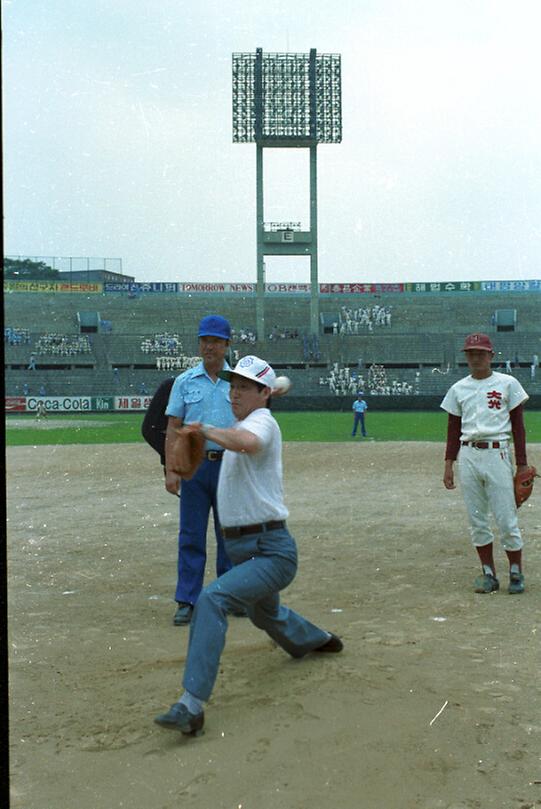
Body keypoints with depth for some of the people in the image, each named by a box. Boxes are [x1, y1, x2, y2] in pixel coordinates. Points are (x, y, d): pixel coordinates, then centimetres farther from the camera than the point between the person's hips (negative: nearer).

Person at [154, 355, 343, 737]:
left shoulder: (262, 421, -16)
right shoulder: (244, 426, 12)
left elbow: (247, 443, -40)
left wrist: (207, 429, -30)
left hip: (270, 551, -11)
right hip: (243, 548, 11)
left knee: (212, 599, -29)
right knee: (264, 614, 31)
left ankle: (192, 705, -31)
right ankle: (319, 640, 61)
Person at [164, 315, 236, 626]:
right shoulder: (185, 382, 4)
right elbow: (173, 428, 2)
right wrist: (170, 470, -6)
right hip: (194, 465, 0)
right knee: (191, 536, 1)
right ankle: (187, 602, 8)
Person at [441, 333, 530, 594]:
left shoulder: (507, 384, 3)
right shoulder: (458, 389, 11)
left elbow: (518, 425, 2)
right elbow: (453, 428, 13)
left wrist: (521, 465, -3)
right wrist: (448, 464, 6)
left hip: (497, 453, -3)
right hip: (468, 457, 3)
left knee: (506, 519, -3)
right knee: (476, 520, 5)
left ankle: (516, 572, 12)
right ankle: (489, 573, 15)